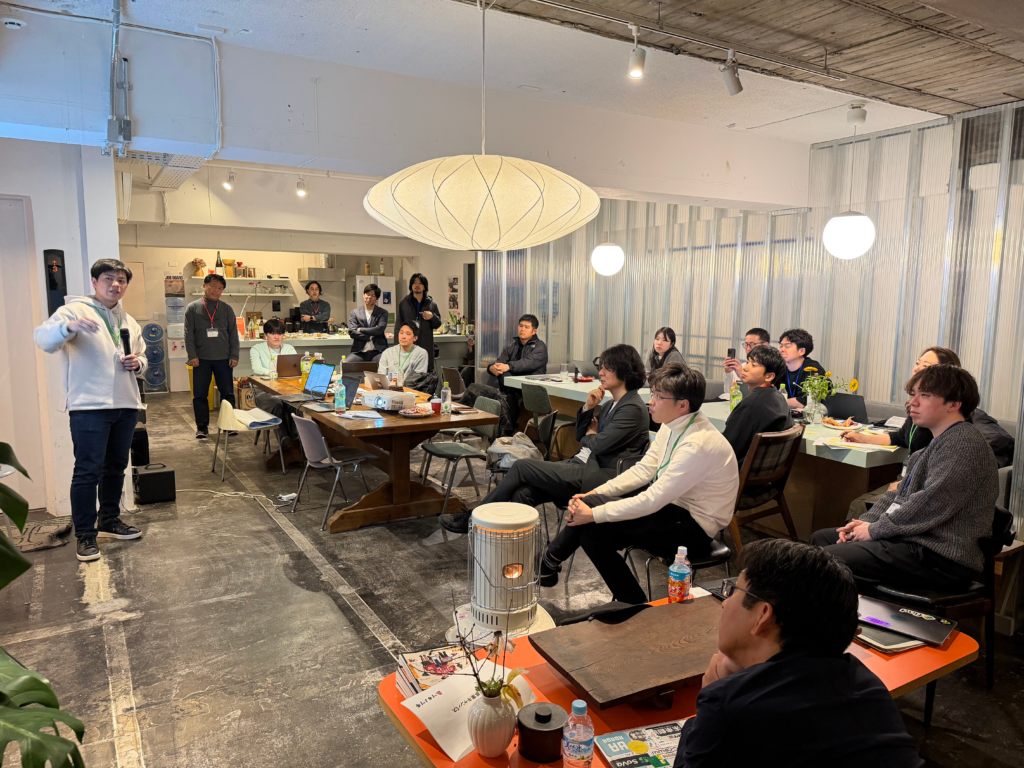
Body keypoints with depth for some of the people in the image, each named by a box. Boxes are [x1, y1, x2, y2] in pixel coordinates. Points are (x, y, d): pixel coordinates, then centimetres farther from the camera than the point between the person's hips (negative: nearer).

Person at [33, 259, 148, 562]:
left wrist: (137, 363, 3)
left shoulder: (129, 322, 19)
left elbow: (142, 359, 27)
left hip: (126, 405, 7)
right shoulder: (75, 310, -2)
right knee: (88, 470, -5)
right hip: (89, 406, -7)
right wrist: (69, 327, -38)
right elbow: (44, 339, -17)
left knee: (116, 467, 15)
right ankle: (85, 534, 4)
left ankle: (110, 520, 29)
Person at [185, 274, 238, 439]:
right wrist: (191, 355, -7)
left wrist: (234, 356, 0)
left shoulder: (227, 309, 9)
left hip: (223, 359, 1)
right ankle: (202, 426, 13)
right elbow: (188, 334, 2)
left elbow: (233, 334, 8)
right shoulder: (193, 308, 5)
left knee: (228, 393, 4)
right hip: (201, 359, -1)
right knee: (200, 395, 3)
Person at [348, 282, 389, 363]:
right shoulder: (354, 313, 13)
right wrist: (370, 336, -6)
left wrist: (360, 329, -1)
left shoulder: (383, 313, 10)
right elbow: (352, 332, 1)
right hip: (359, 352, 1)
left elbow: (380, 330, -5)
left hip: (377, 351, -1)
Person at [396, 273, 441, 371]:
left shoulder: (431, 304, 12)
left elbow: (437, 325, 14)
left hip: (426, 345, 1)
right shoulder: (404, 303, 11)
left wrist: (432, 316, -6)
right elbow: (398, 325, 10)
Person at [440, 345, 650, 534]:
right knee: (523, 492, -15)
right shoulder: (612, 403, 19)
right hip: (583, 466, 9)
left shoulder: (633, 408, -11)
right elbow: (580, 436, 20)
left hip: (599, 477, -9)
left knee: (522, 466, -13)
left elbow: (599, 445, -17)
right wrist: (587, 408, 4)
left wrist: (591, 435, 6)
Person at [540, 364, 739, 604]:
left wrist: (594, 513, -23)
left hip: (693, 530, -8)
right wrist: (595, 494, -5)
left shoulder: (699, 444, -28)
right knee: (590, 533, -9)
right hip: (671, 505, 8)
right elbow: (643, 470, 5)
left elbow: (651, 501, -27)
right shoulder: (672, 426, 0)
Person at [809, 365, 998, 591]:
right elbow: (901, 493, 19)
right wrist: (866, 521, 4)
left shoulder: (965, 443, -15)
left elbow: (930, 505, -23)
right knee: (820, 538, 14)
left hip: (943, 558, -11)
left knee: (828, 559, -24)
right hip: (917, 540, 11)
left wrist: (875, 530, -13)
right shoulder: (941, 441, 19)